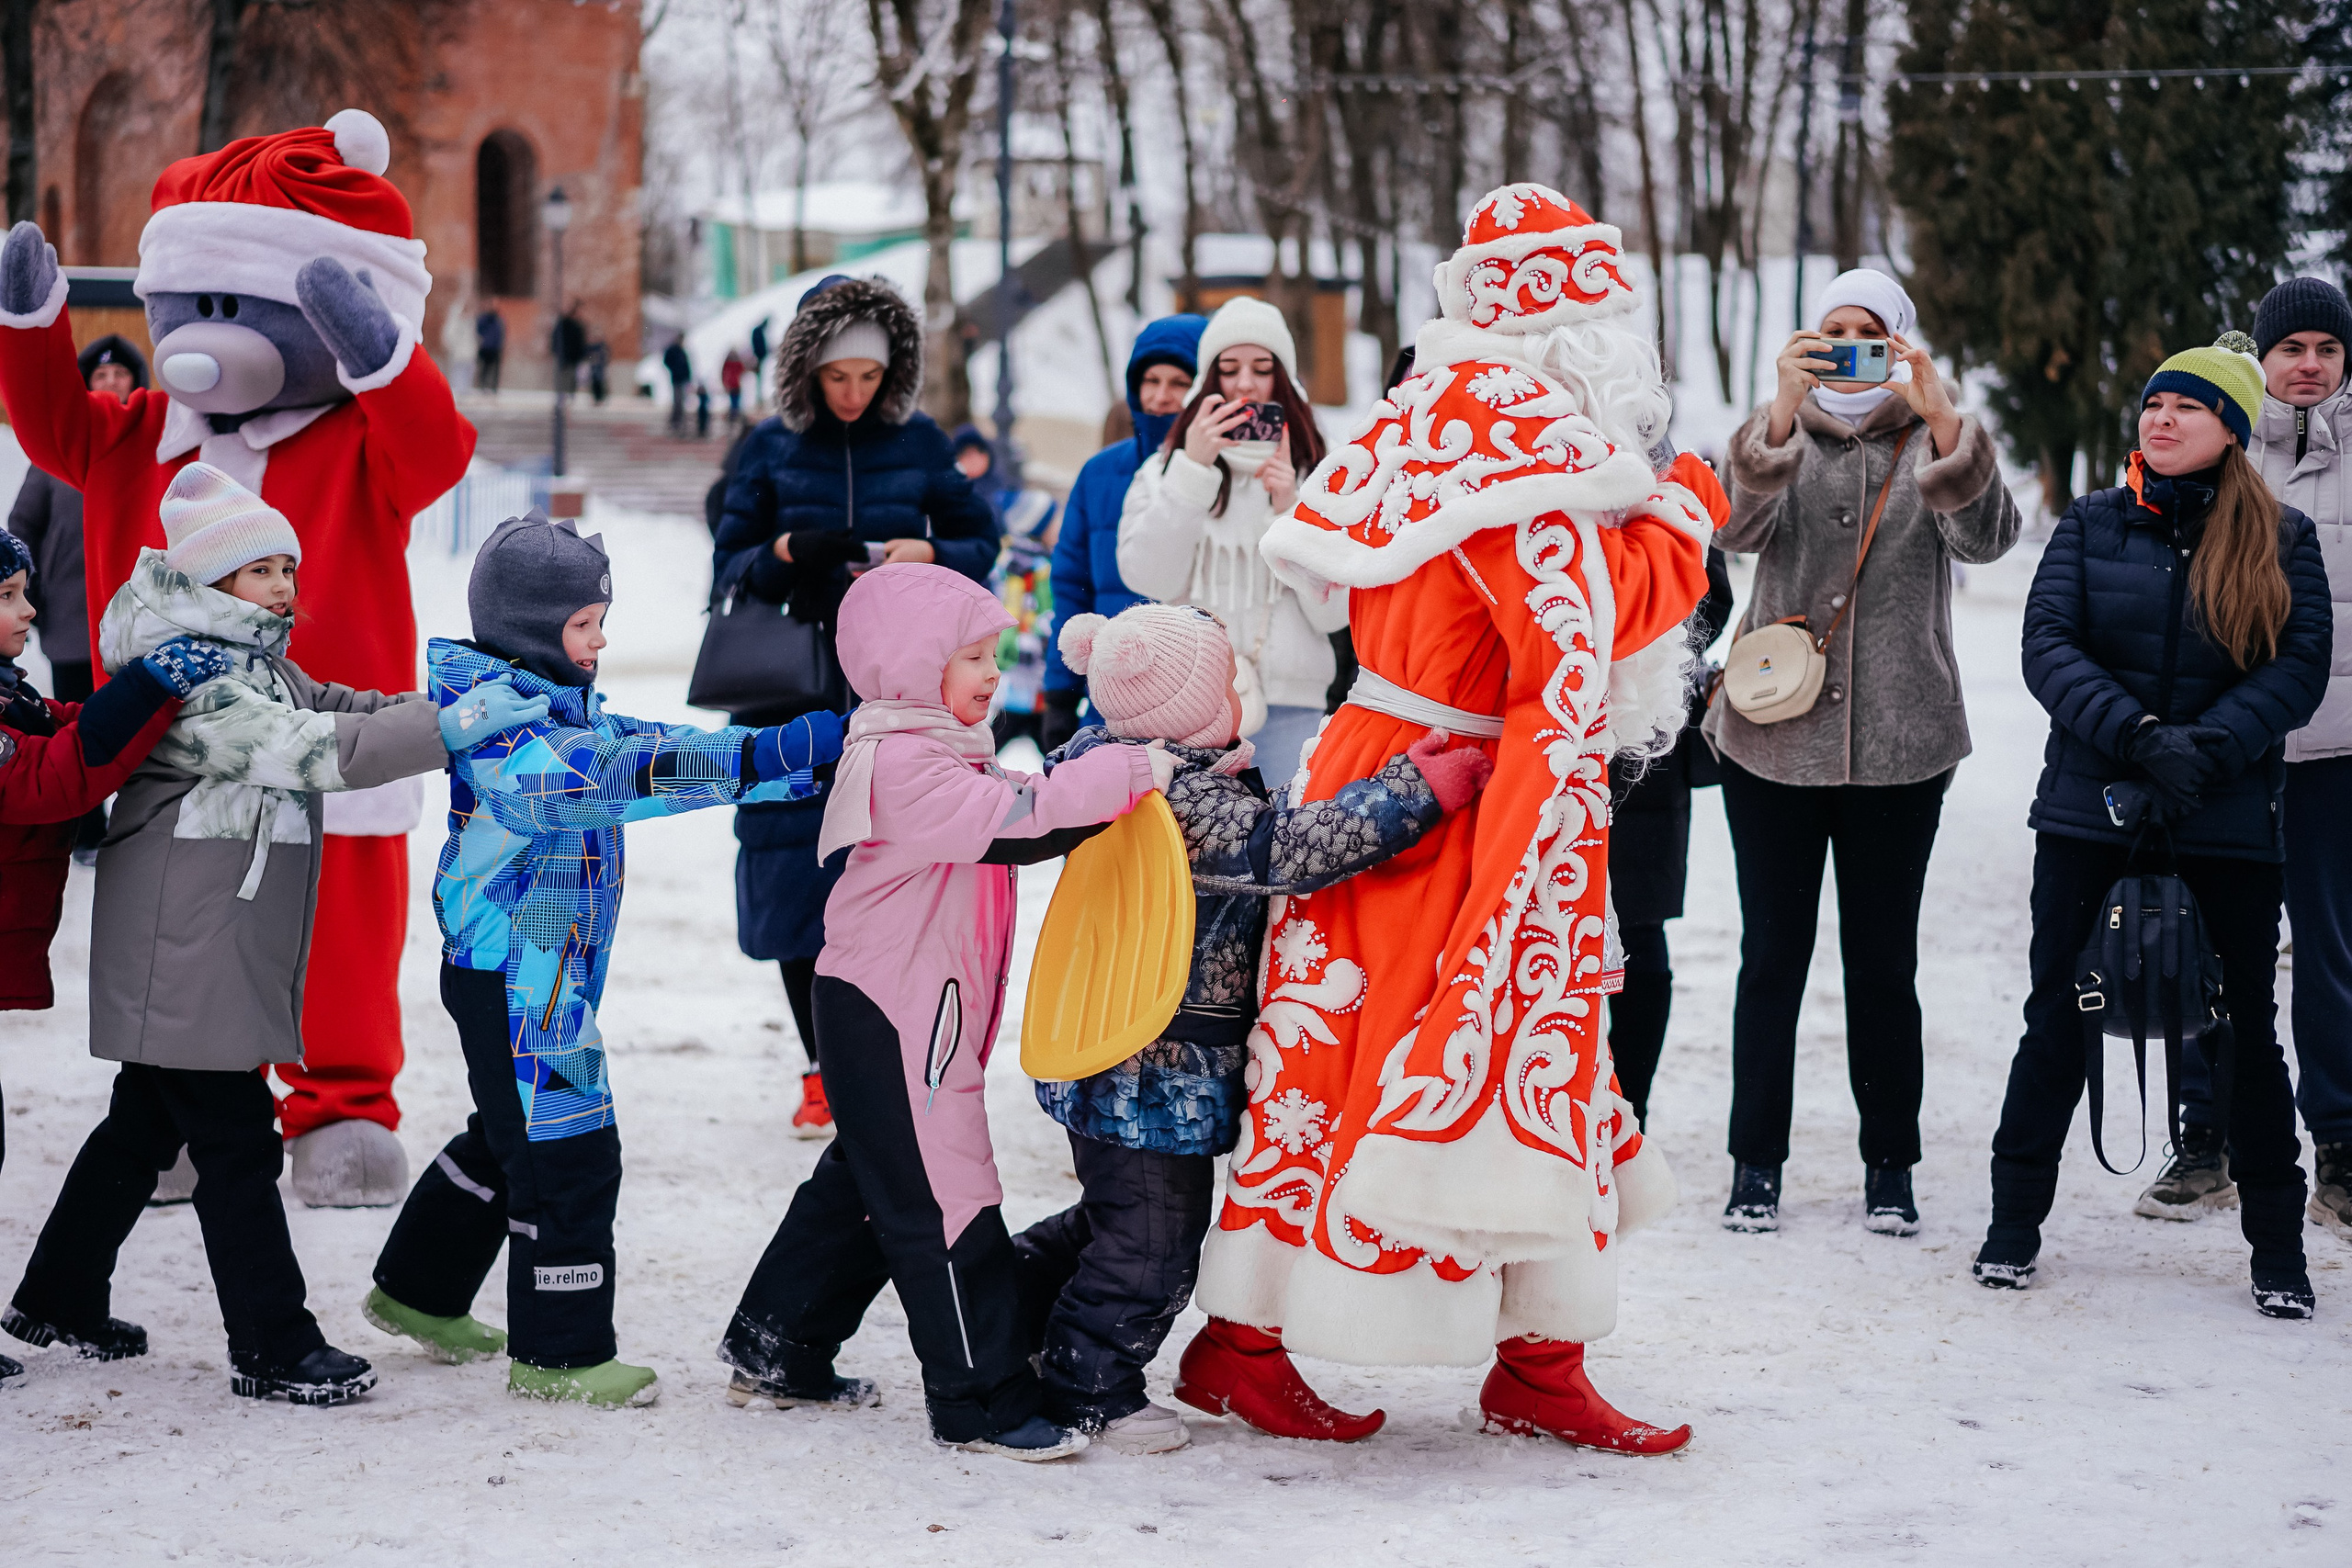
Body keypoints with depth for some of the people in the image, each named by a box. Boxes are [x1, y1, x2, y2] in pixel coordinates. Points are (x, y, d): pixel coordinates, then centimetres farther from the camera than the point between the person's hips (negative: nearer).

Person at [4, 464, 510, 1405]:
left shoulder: (259, 662, 14)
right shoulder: (190, 676, -19)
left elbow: (332, 709, 11)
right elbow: (313, 751, -29)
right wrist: (451, 730, -33)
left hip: (225, 953, 11)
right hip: (184, 956, -11)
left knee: (146, 1125, 20)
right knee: (236, 1143, -7)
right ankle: (273, 1349, -3)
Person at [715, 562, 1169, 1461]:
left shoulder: (938, 754, 15)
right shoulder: (903, 766, -20)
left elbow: (1012, 829, 13)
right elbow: (1015, 814, -30)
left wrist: (1119, 780, -3)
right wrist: (1139, 771, -25)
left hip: (914, 1013, 11)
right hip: (891, 1021, -11)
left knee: (863, 1183, 19)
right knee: (942, 1203, -6)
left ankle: (776, 1353, 30)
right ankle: (982, 1404, -2)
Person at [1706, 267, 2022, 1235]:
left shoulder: (1933, 441, 4)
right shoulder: (1779, 434, 4)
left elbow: (1986, 536, -17)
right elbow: (1739, 527, -17)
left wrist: (1939, 412, -32)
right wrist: (1786, 409, -33)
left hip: (1899, 746, 0)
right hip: (1771, 737, 0)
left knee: (1883, 964, 5)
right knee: (1771, 956, 4)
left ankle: (1890, 1166, 16)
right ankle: (1756, 1163, 13)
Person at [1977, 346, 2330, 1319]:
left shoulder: (2281, 540, 4)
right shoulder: (2091, 527, 6)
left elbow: (2301, 665, -6)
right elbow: (2048, 645, -5)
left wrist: (2205, 750, -20)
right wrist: (2136, 736, -20)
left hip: (2230, 825, -1)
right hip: (2090, 810, 1)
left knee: (2246, 1027, 5)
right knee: (2059, 1019, 5)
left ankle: (2278, 1246, 16)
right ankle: (2016, 1221, 18)